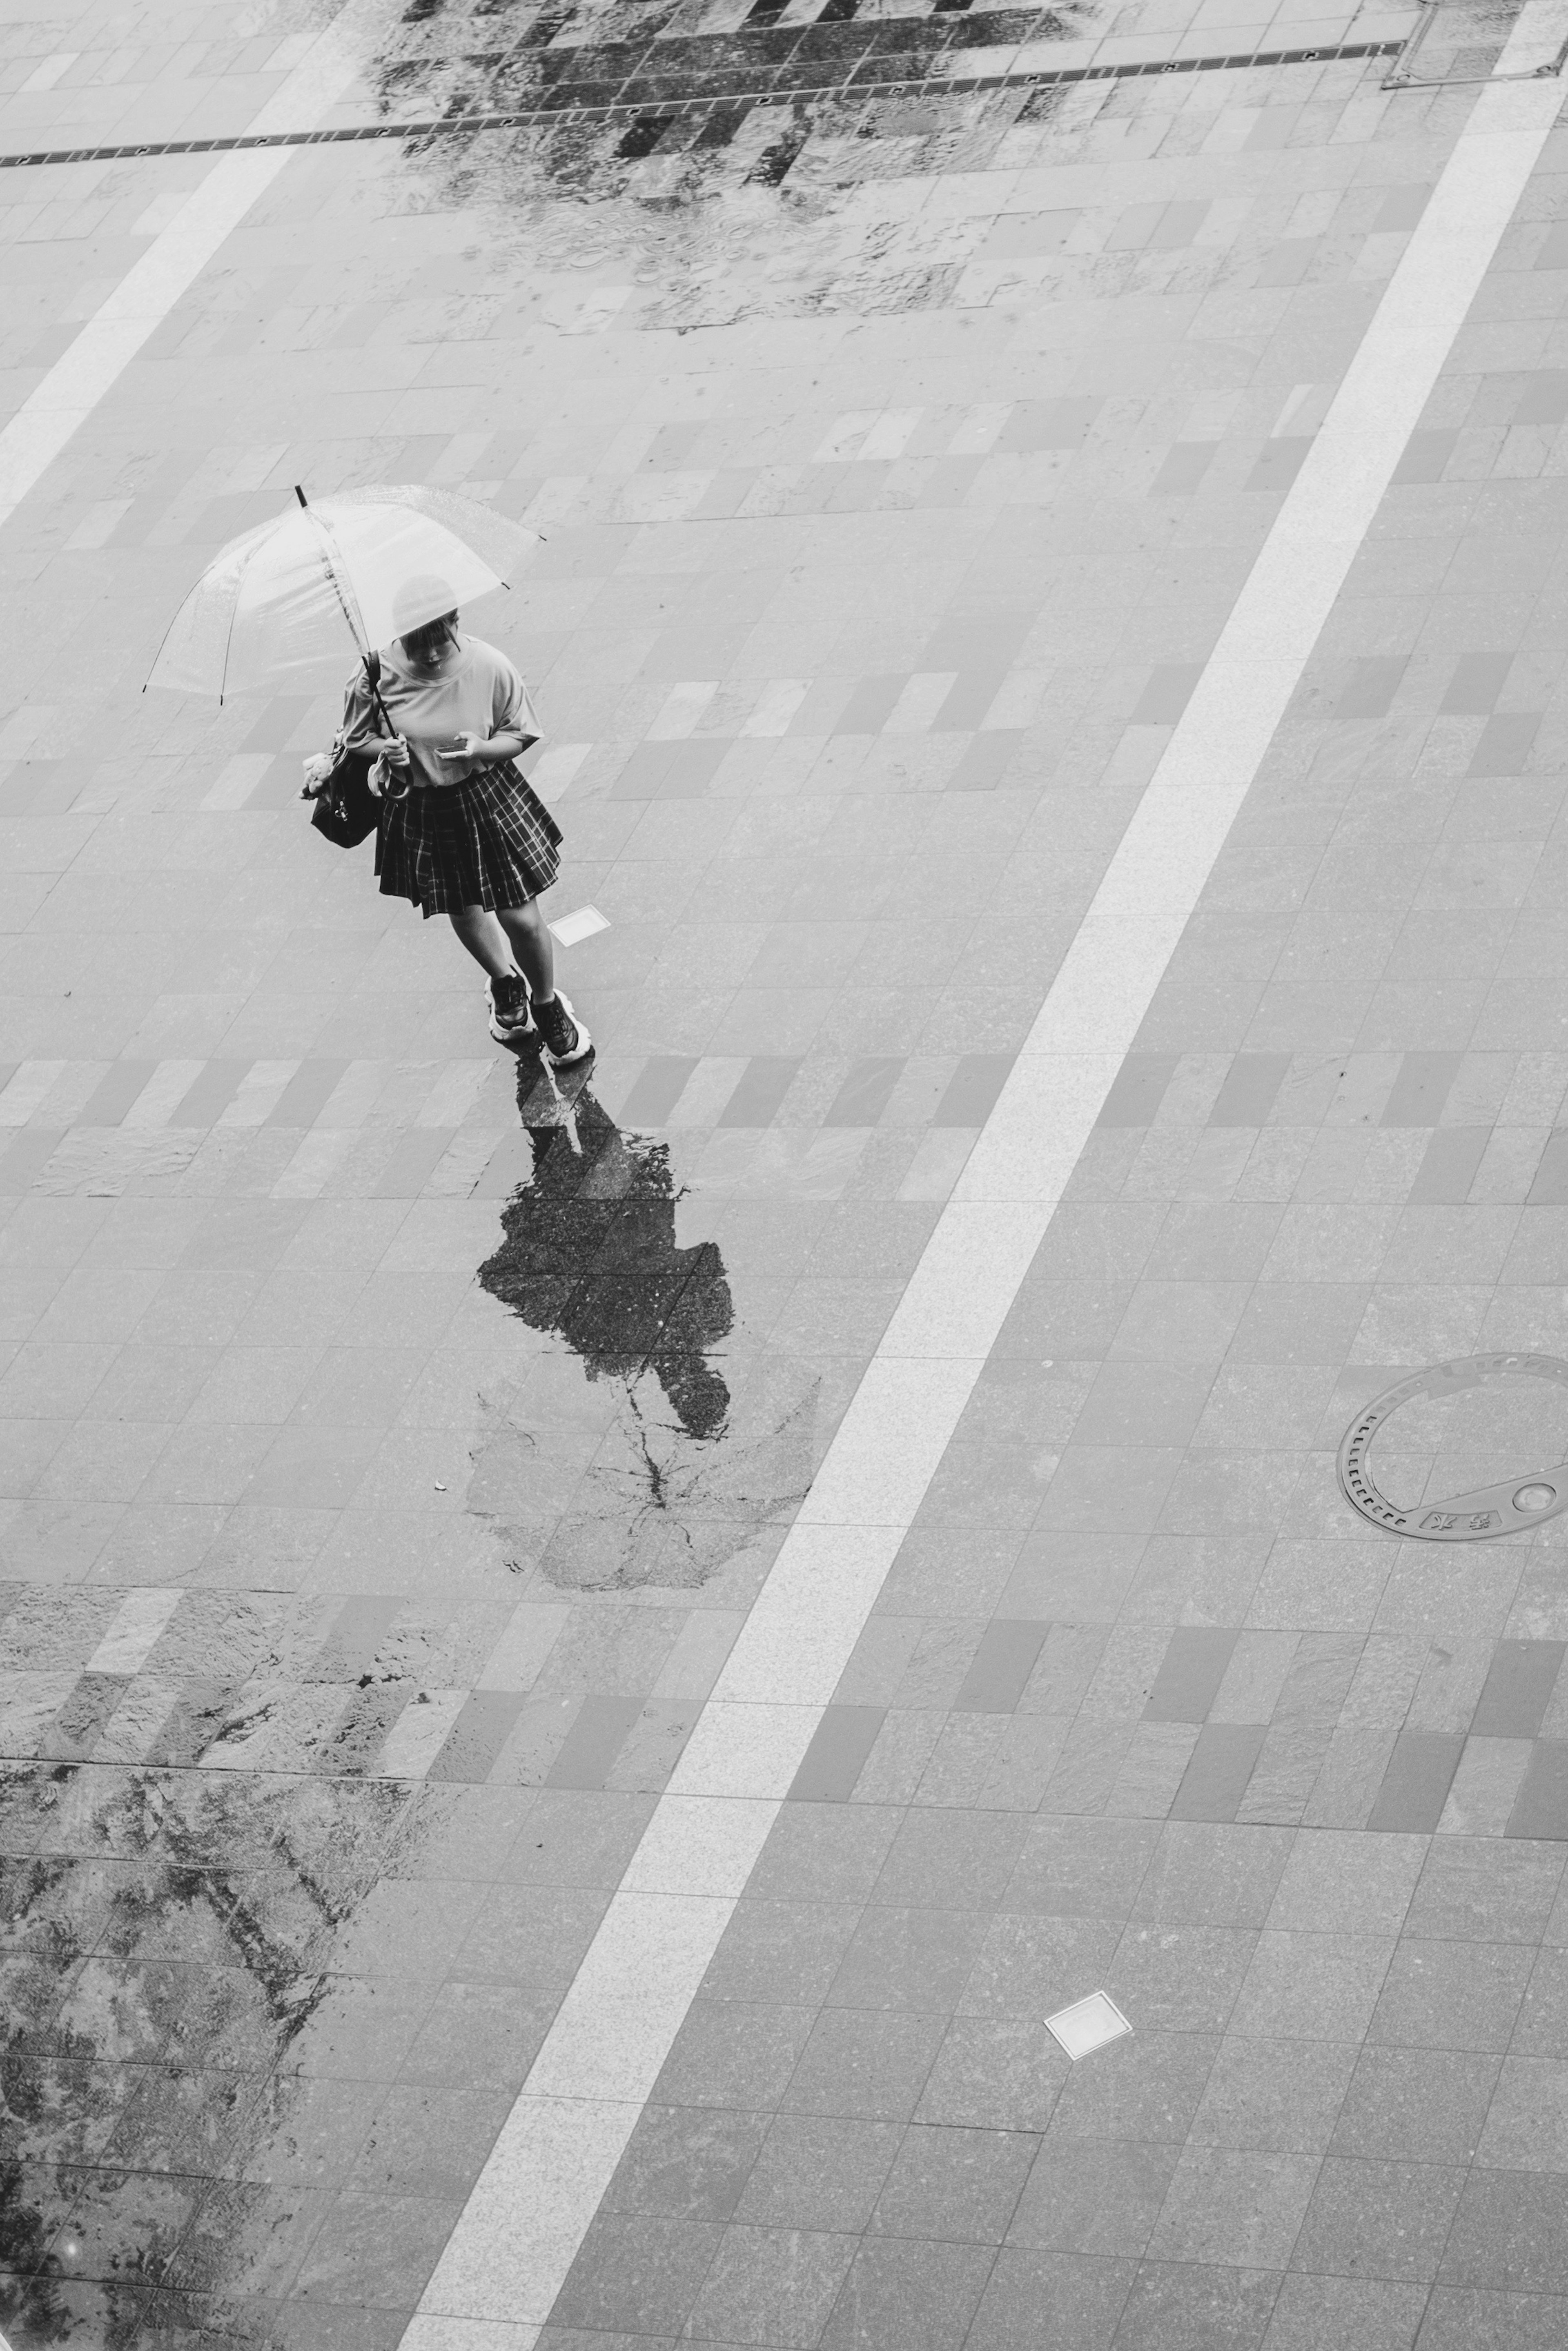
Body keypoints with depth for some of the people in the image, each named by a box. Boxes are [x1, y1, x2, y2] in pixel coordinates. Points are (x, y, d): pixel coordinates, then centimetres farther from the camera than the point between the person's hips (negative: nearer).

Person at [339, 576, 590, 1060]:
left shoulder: (489, 667, -19)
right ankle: (505, 983, 53)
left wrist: (482, 748, -26)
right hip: (418, 811, 1)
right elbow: (355, 739, -1)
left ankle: (547, 1002, 34)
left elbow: (520, 735, -5)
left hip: (485, 799, -1)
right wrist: (384, 750, -24)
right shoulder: (375, 676, -18)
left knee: (521, 919, 3)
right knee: (463, 912, 21)